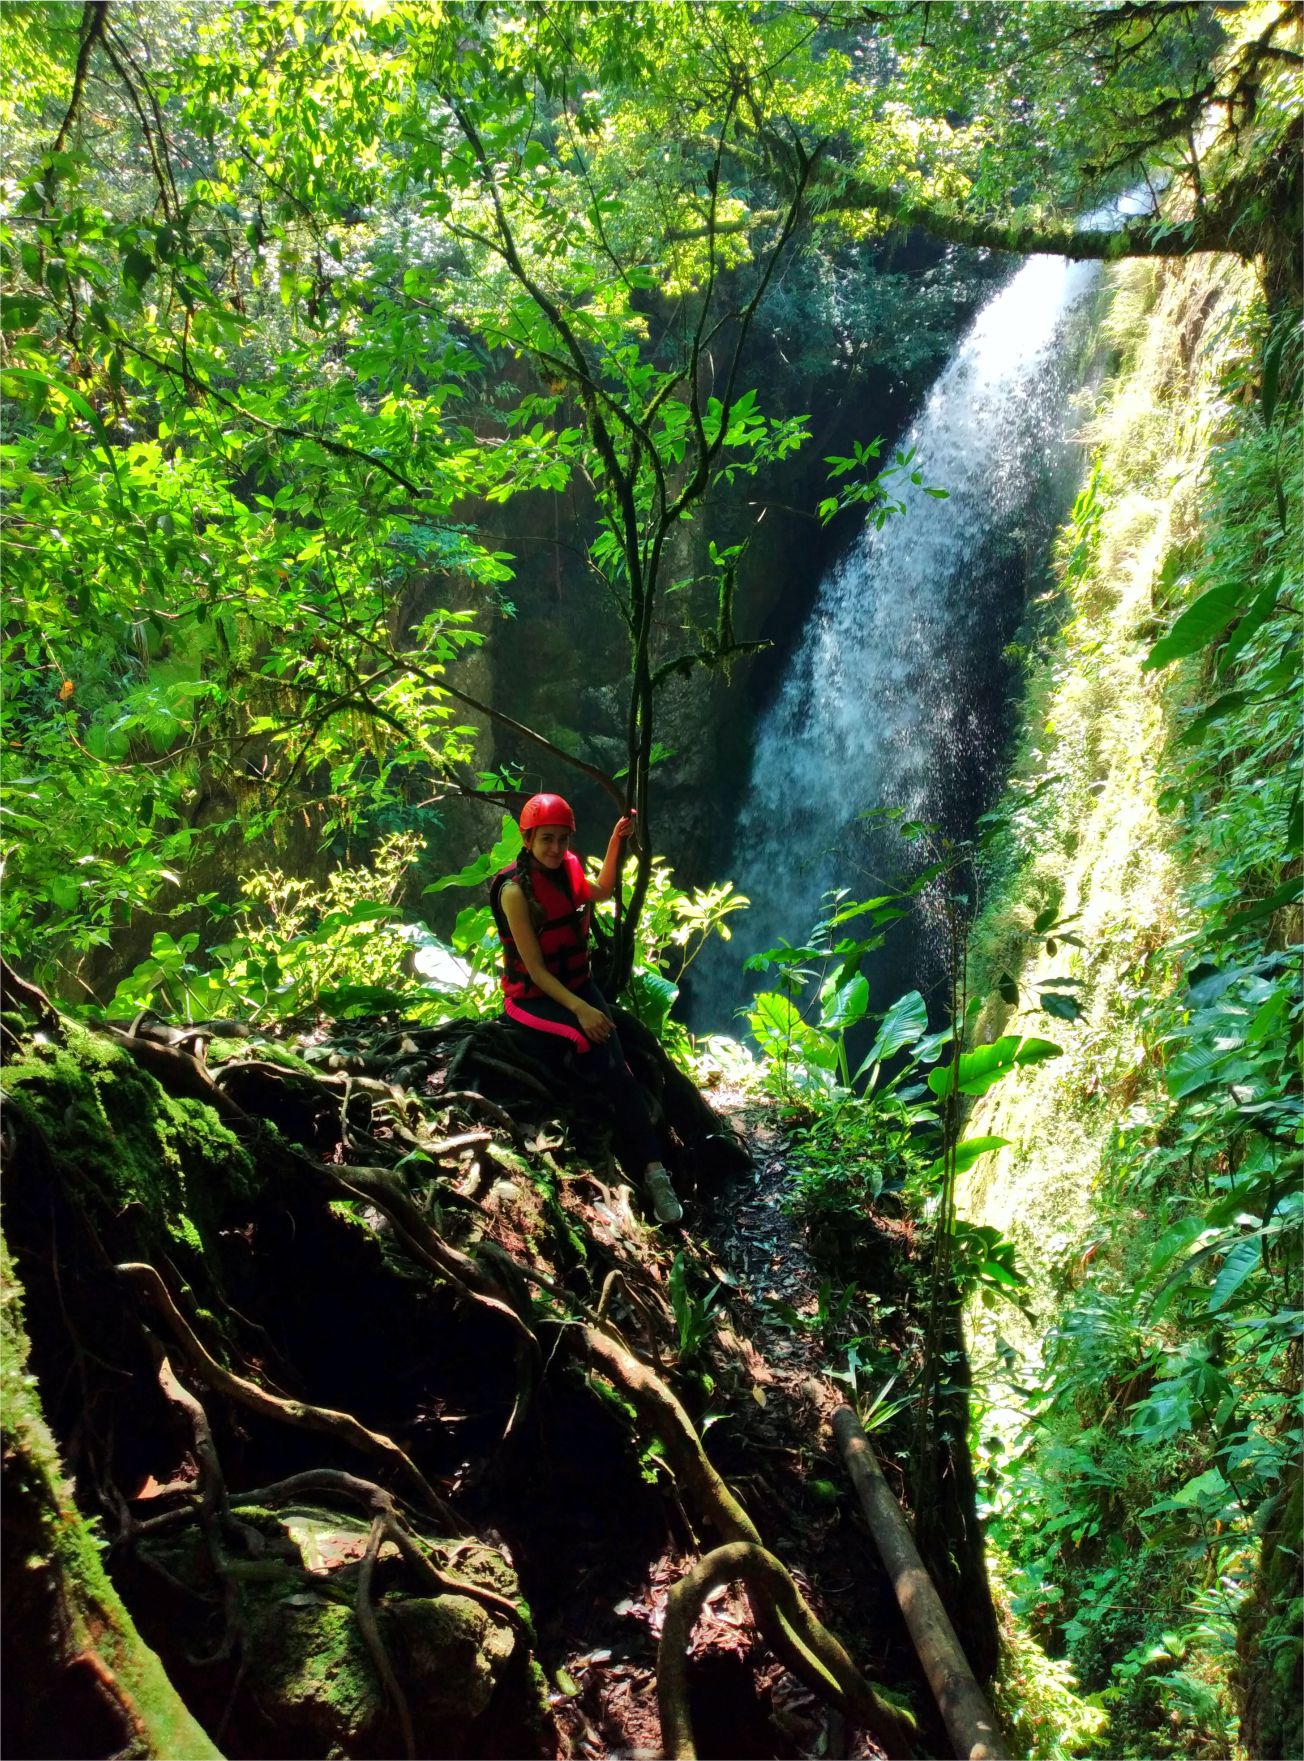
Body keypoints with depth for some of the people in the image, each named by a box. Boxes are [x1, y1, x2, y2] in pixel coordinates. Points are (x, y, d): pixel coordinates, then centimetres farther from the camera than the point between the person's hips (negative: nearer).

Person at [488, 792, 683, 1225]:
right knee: (608, 1060, -26)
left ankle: (652, 1166, -27)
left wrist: (616, 841, 15)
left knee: (611, 1056, -21)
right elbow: (535, 968, -20)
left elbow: (602, 891, 24)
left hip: (577, 984, 5)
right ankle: (649, 1167, -21)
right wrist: (580, 1010, -28)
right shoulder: (515, 889, -19)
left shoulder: (568, 869, 0)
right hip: (534, 997, -5)